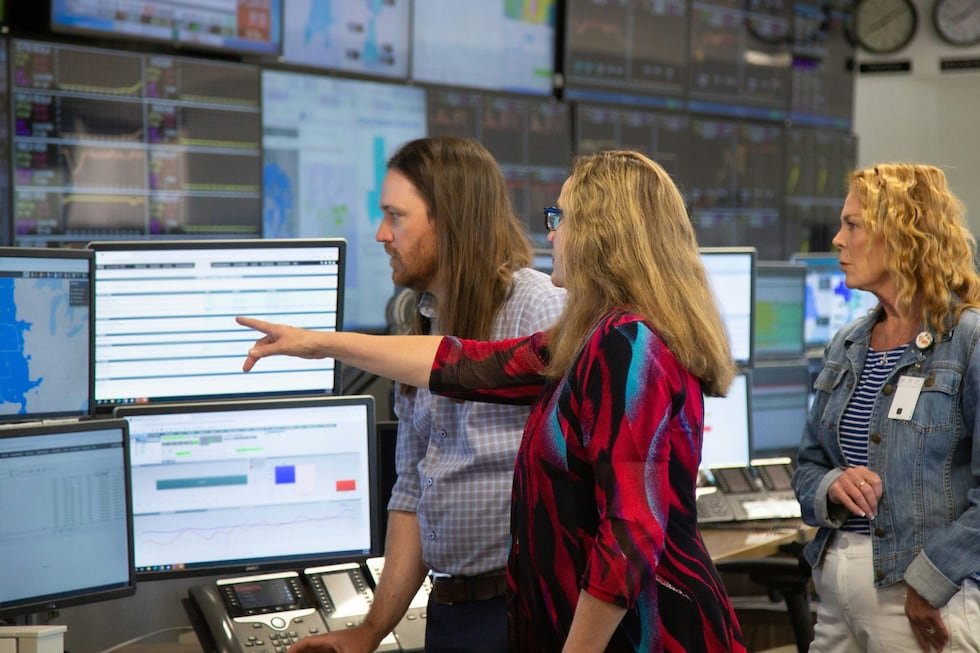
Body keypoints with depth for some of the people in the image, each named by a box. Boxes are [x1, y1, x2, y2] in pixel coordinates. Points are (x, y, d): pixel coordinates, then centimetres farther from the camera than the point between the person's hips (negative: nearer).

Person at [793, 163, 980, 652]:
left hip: (931, 599, -6)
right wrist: (831, 488, -6)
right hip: (837, 586, 7)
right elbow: (809, 466, 16)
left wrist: (930, 582, -20)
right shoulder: (846, 347, 11)